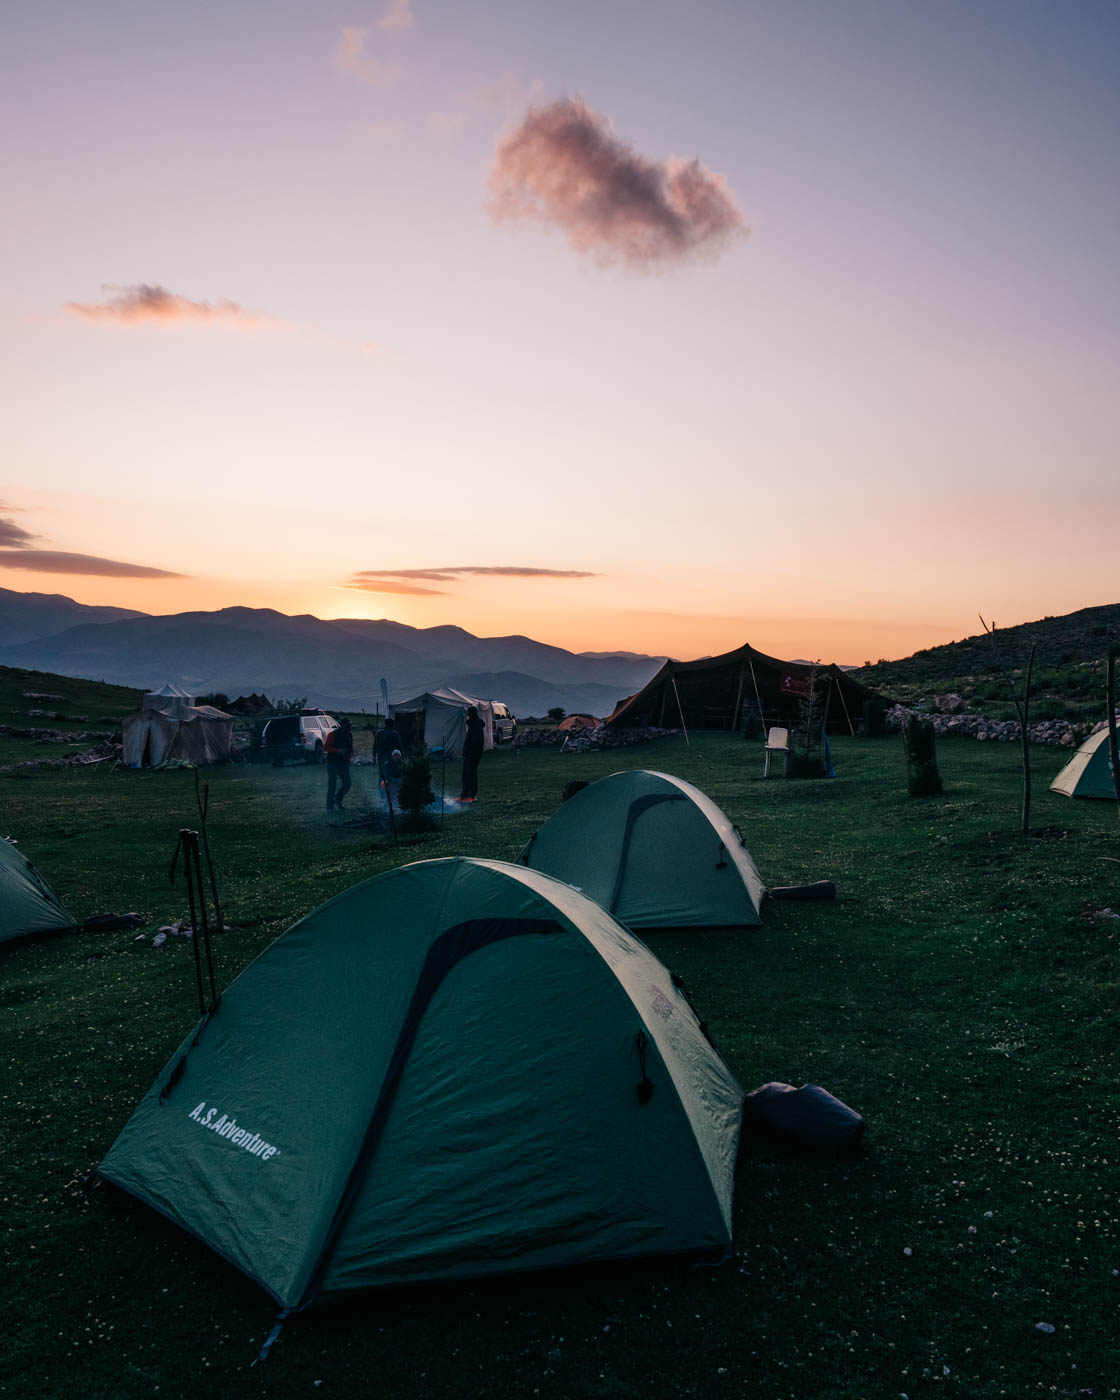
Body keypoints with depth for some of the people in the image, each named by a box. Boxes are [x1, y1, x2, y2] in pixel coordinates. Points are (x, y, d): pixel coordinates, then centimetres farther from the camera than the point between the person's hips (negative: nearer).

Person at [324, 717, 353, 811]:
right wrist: (338, 750, -24)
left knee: (347, 784, 2)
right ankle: (330, 806, 4)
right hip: (333, 763, -6)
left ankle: (338, 799, 27)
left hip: (344, 764, 6)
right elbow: (325, 747, -14)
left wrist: (349, 757, 5)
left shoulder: (349, 735, 10)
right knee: (332, 785, -4)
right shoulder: (333, 734, -9)